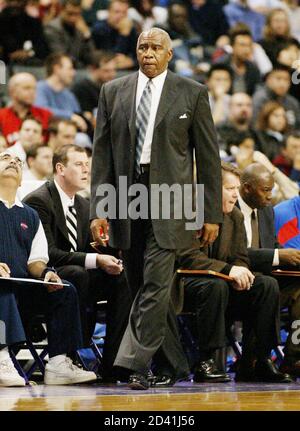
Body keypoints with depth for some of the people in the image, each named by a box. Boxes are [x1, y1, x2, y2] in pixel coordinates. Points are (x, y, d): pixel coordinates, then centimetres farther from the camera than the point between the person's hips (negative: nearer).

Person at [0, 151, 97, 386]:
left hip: (22, 290, 5)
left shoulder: (30, 215, 25)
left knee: (65, 291, -19)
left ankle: (59, 363, -26)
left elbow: (36, 260, 17)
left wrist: (45, 272, -8)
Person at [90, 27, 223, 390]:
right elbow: (101, 152, 7)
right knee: (142, 288, 8)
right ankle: (177, 364, 20)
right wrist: (98, 209, -2)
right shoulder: (113, 92, 9)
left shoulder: (192, 93, 3)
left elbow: (208, 155, 4)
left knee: (156, 284, -13)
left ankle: (135, 364, -14)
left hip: (169, 199, -3)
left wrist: (212, 213, 0)